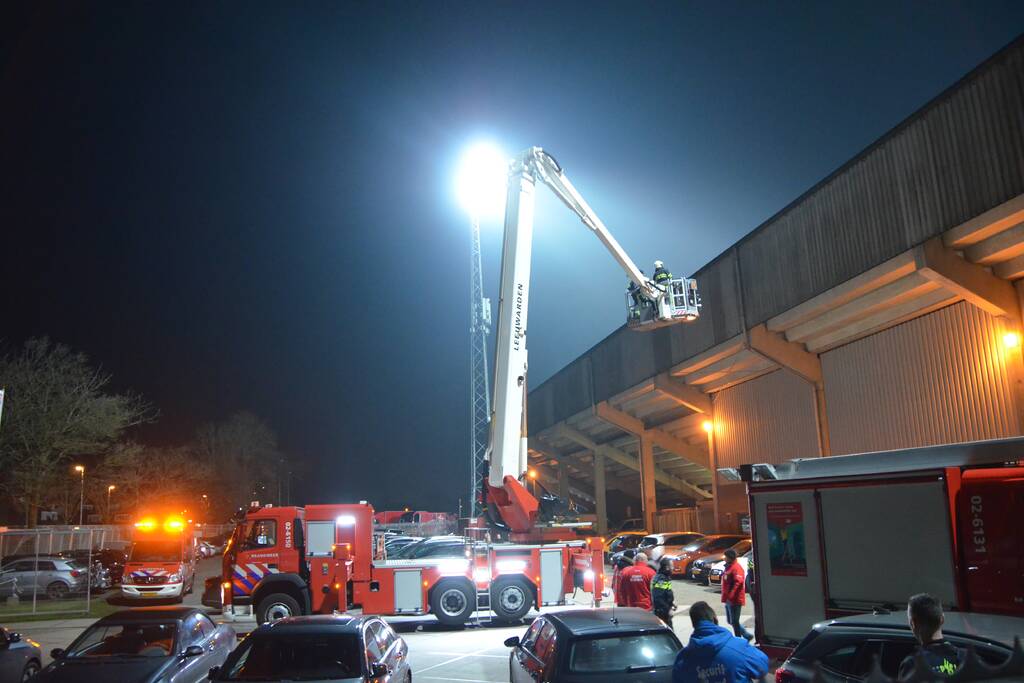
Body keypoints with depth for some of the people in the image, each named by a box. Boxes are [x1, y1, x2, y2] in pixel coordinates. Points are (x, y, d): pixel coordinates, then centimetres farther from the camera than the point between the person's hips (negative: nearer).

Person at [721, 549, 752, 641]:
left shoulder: (736, 567, -15)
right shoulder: (728, 567, 16)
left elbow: (738, 582, -27)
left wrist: (731, 595, -31)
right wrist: (725, 596, 20)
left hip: (735, 600, -10)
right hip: (729, 600, 10)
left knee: (734, 622, -4)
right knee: (730, 621, 16)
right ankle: (747, 635, 24)